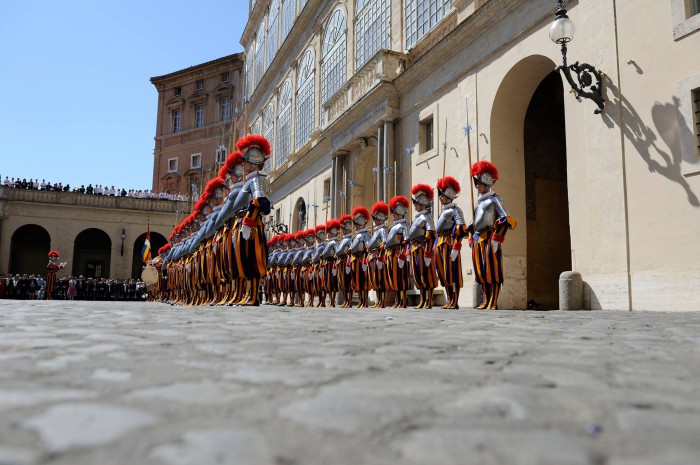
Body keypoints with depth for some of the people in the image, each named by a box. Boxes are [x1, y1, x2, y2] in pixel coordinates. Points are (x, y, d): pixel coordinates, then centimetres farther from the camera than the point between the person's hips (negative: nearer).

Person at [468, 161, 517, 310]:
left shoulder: (494, 199, -2)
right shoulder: (479, 201, 20)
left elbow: (506, 220, -14)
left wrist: (496, 240, -17)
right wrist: (471, 240, 16)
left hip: (489, 240, -8)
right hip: (477, 240, 8)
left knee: (492, 270, -5)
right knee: (480, 271, 8)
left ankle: (493, 303, -3)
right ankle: (486, 301, 16)